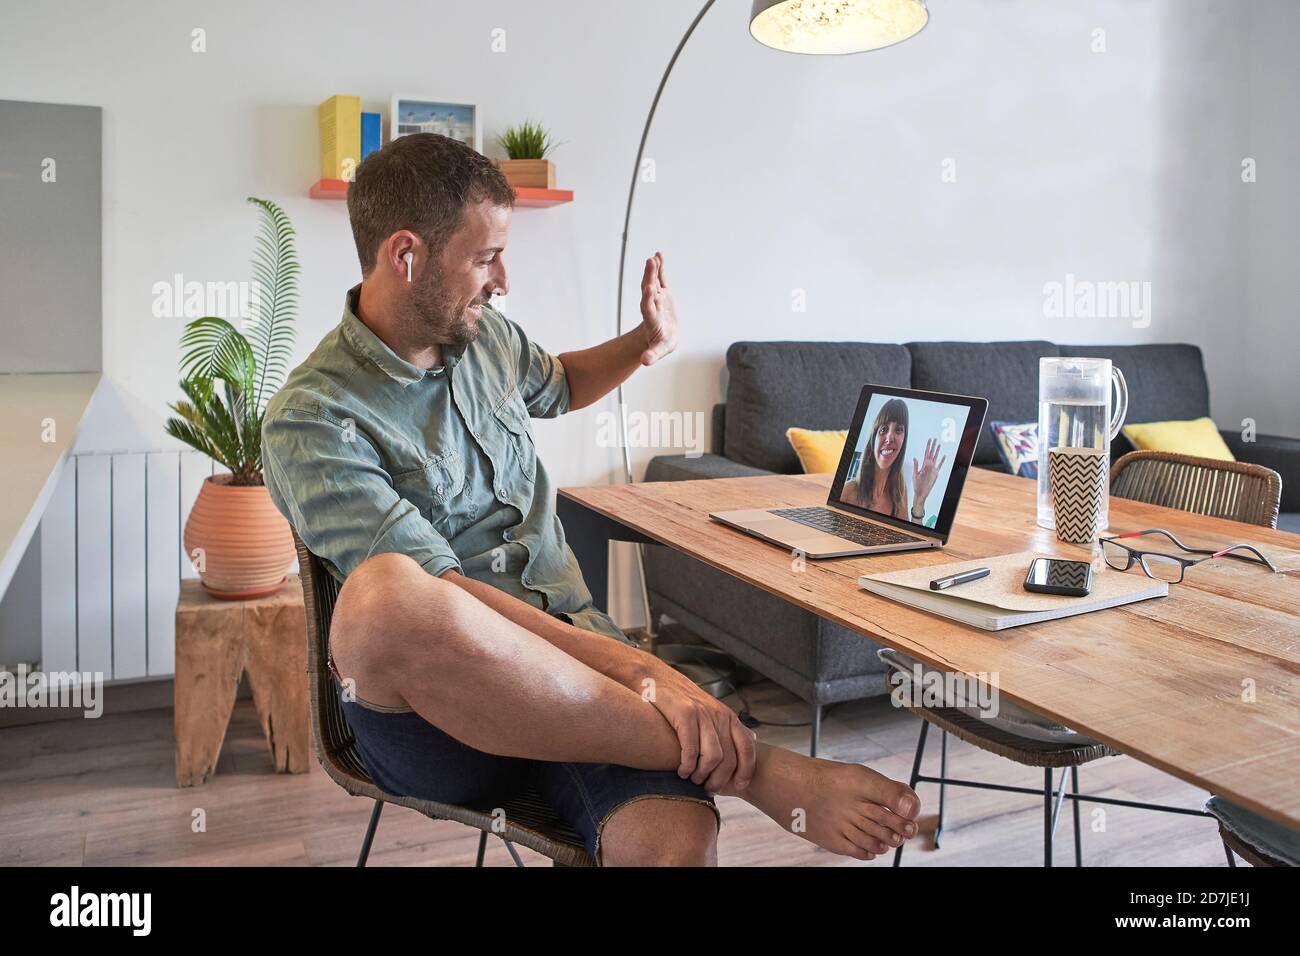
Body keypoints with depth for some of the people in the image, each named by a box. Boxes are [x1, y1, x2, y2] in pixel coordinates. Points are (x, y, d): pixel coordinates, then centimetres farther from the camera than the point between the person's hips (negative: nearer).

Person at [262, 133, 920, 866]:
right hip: (427, 704, -2)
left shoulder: (485, 336, 10)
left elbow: (557, 386, 35)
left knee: (677, 839, -33)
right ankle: (747, 766, -31)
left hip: (568, 645, 3)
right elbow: (442, 597, -21)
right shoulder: (313, 420, -11)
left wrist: (646, 345, 15)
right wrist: (637, 668, -28)